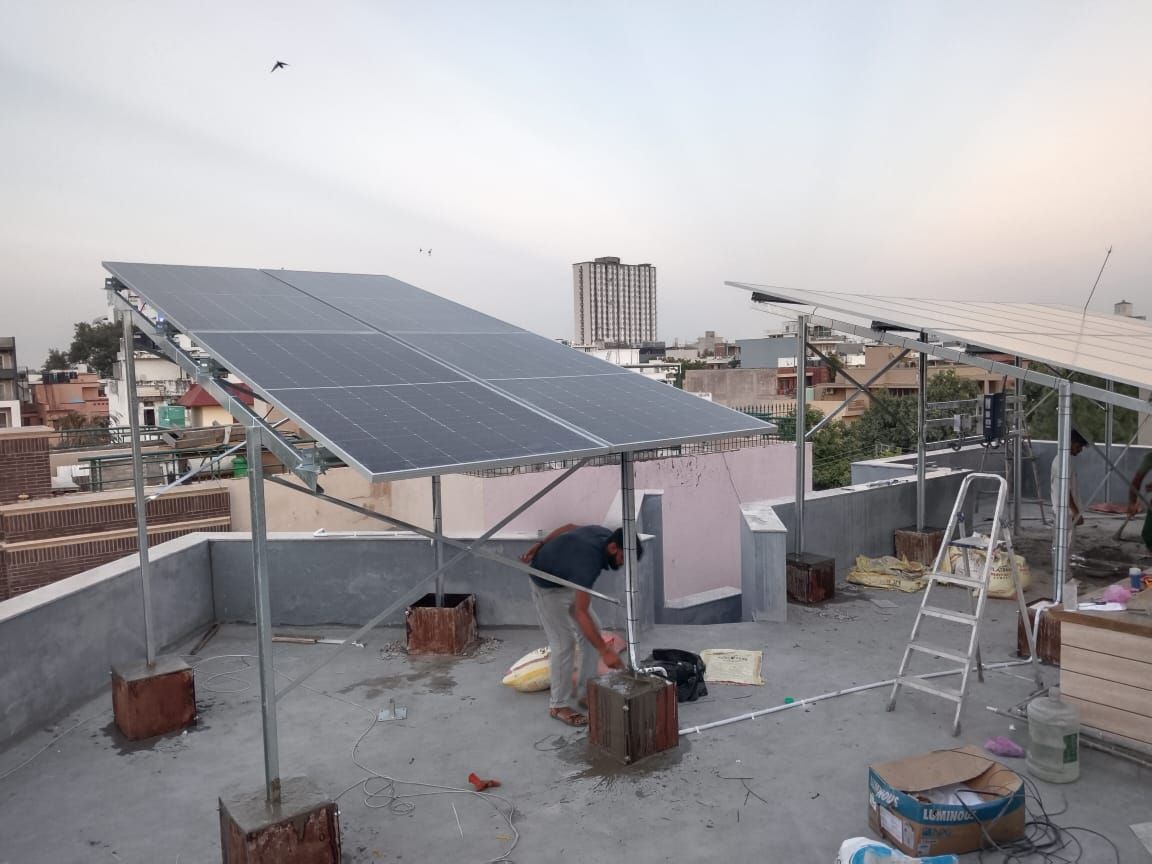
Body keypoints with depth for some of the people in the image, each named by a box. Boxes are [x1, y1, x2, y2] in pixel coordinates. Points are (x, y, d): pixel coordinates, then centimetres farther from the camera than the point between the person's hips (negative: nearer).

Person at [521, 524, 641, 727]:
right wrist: (605, 651, -43)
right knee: (564, 643, -11)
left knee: (593, 631, 5)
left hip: (568, 579, 9)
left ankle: (585, 692, 16)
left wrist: (540, 545, 6)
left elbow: (570, 527, 2)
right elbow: (580, 613, -40)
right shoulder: (589, 560, -40)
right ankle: (560, 705, 3)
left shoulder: (605, 535, -15)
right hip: (548, 586, -9)